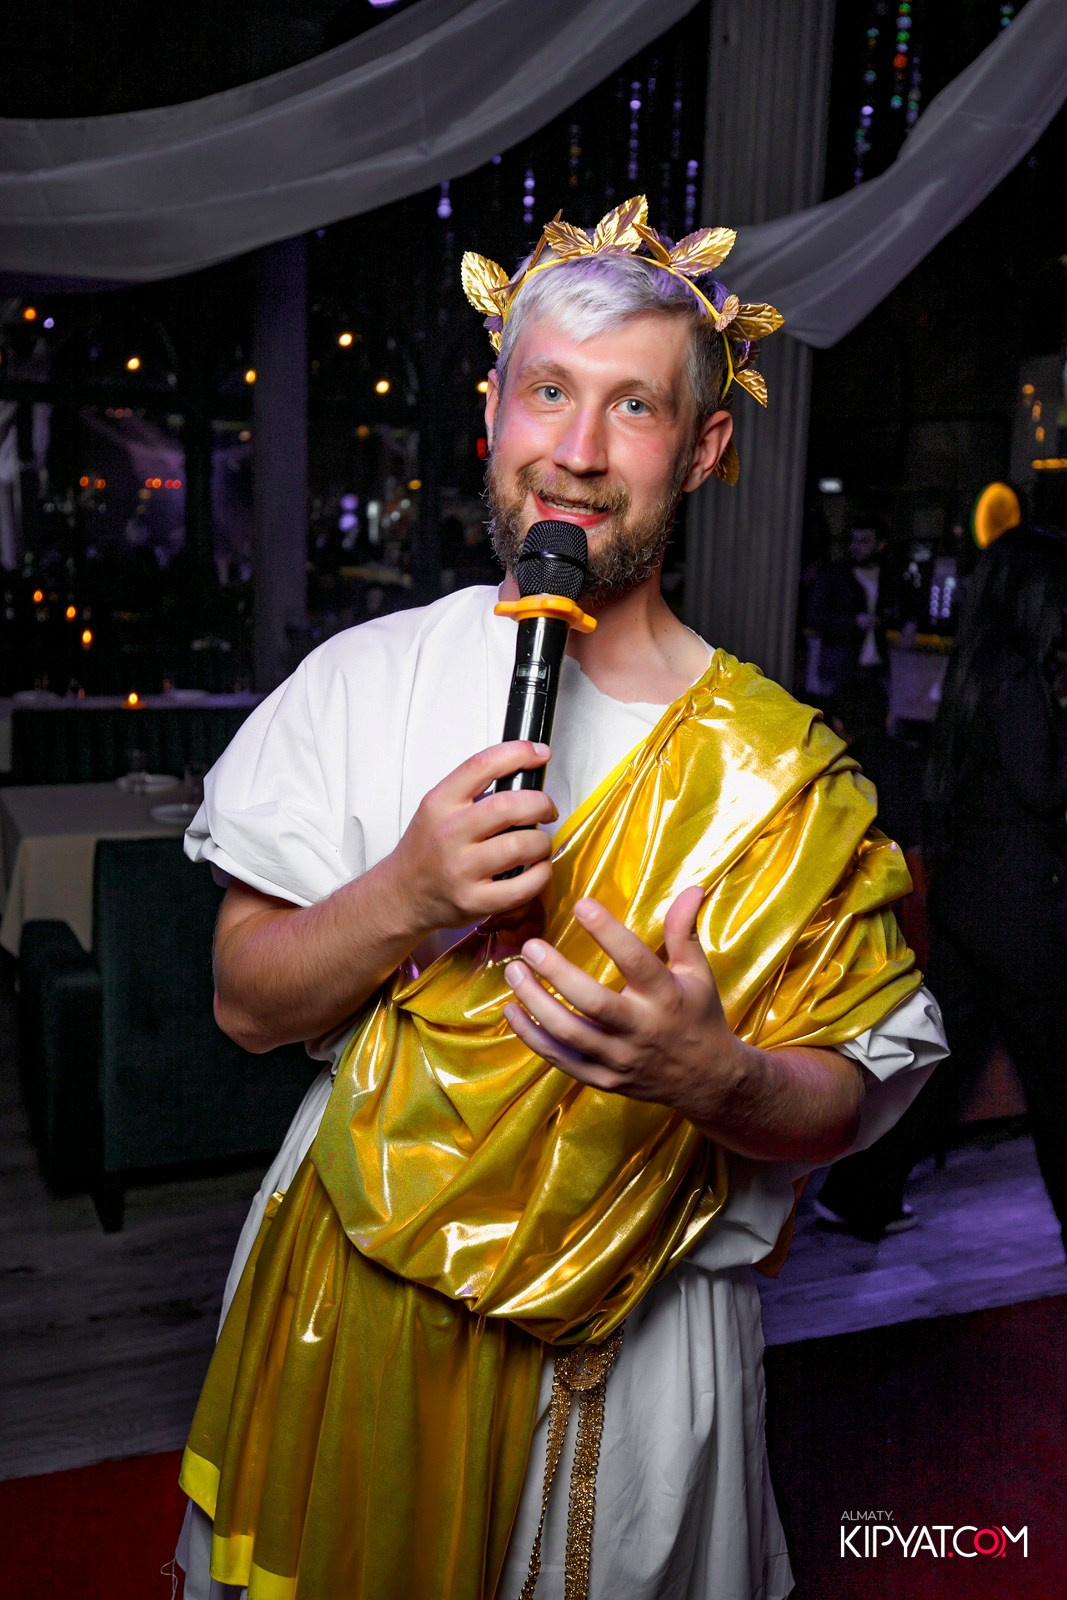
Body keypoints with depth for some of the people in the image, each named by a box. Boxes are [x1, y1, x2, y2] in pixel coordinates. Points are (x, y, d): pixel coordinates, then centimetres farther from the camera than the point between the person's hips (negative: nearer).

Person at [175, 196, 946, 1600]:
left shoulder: (774, 769, -11)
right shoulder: (367, 677, -6)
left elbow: (851, 1101, -7)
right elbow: (246, 999, -6)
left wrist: (715, 1076, -28)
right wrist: (406, 897, -24)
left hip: (628, 1340, -1)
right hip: (348, 1297, 2)